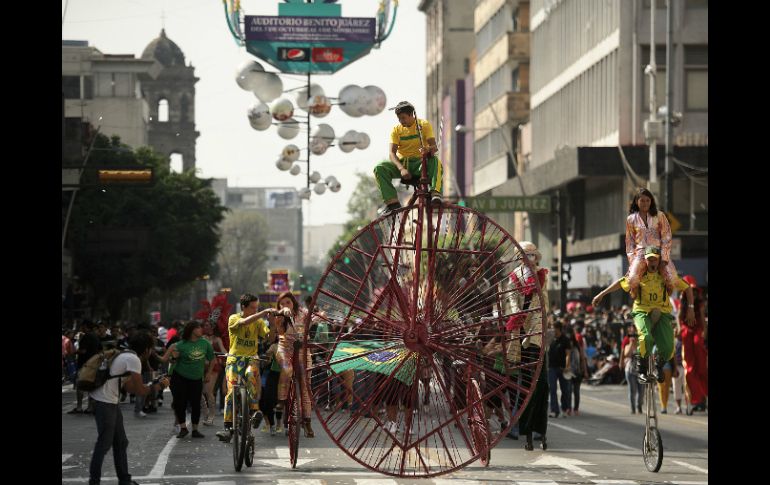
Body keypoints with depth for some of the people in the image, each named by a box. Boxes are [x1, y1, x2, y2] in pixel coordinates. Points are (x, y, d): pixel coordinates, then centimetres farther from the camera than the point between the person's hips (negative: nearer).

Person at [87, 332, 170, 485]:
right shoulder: (133, 359, -15)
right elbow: (140, 391, -16)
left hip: (109, 402, 10)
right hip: (104, 403, -10)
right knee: (104, 443, -2)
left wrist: (155, 385, 20)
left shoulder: (125, 356, 14)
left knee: (120, 442, 15)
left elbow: (129, 386, 20)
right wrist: (159, 386, 0)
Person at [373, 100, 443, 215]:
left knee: (435, 161, -36)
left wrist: (428, 149, -38)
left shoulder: (424, 125, -1)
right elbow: (392, 153, -7)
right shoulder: (396, 130, 2)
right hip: (402, 163, 2)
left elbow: (434, 146, -10)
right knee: (379, 168, -25)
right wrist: (401, 169, -27)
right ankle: (392, 202, -31)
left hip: (420, 163, -2)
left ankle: (435, 193, -49)